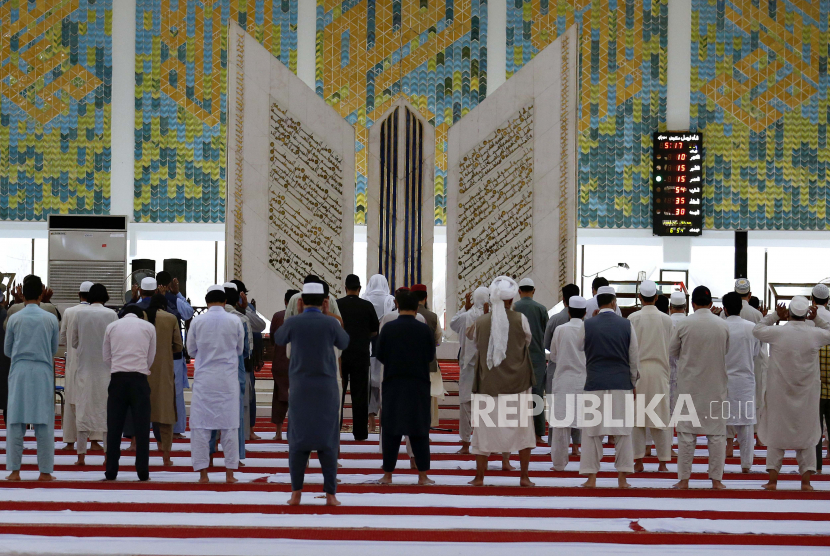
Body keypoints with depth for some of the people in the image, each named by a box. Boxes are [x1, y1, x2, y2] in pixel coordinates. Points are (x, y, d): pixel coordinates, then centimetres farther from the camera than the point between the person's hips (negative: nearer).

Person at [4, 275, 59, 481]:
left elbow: (7, 349, 8)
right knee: (44, 422, 4)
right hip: (43, 372, 0)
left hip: (19, 372, 0)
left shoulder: (14, 319, -2)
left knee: (15, 421, 5)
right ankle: (45, 471, 5)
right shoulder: (51, 319, -2)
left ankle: (14, 470, 3)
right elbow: (54, 350, 8)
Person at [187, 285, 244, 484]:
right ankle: (230, 472, 8)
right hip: (228, 378, 1)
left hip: (204, 378, 0)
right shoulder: (235, 321, -3)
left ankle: (203, 472, 4)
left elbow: (191, 350, 6)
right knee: (229, 424, 6)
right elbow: (240, 349, 9)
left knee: (200, 424, 5)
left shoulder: (197, 321, -4)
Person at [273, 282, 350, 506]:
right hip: (326, 389, 0)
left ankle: (296, 493, 3)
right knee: (327, 441, 4)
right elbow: (344, 344, 16)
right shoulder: (331, 323, -6)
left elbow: (279, 340, 18)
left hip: (300, 389, 1)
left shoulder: (292, 322, -5)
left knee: (298, 440, 8)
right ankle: (330, 494, 0)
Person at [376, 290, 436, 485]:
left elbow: (380, 355, 0)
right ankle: (422, 475, 5)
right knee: (419, 432, 6)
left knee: (391, 431, 8)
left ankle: (388, 475, 9)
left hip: (393, 384, 0)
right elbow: (431, 355, 3)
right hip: (419, 385, 0)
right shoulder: (424, 329, -7)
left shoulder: (388, 328, -7)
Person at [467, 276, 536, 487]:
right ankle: (524, 476, 9)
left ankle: (479, 477, 11)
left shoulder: (481, 321, -4)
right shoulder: (520, 319, -8)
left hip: (488, 382, 1)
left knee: (484, 429, 8)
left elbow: (472, 337, 16)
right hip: (517, 382, -1)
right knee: (522, 428, 9)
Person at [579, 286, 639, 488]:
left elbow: (582, 355, 10)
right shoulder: (626, 325, -1)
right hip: (621, 383, 0)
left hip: (595, 383, 0)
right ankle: (622, 478, 5)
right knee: (622, 431, 5)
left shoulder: (588, 325, -2)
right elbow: (634, 358, 5)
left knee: (592, 431, 5)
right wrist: (633, 381, 18)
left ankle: (591, 477, 4)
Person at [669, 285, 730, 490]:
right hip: (716, 385, 1)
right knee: (716, 431, 7)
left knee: (687, 431, 5)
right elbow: (726, 351, 11)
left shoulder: (683, 324, -10)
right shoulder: (723, 326, -4)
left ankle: (684, 479, 6)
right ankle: (716, 479, 8)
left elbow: (672, 351, 1)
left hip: (689, 385, -1)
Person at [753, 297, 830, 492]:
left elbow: (757, 329, 8)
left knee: (776, 431, 9)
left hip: (779, 393, 0)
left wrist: (775, 315, 13)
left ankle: (773, 479, 8)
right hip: (806, 394, 0)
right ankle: (806, 480, 6)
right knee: (806, 432, 9)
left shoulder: (777, 333, -11)